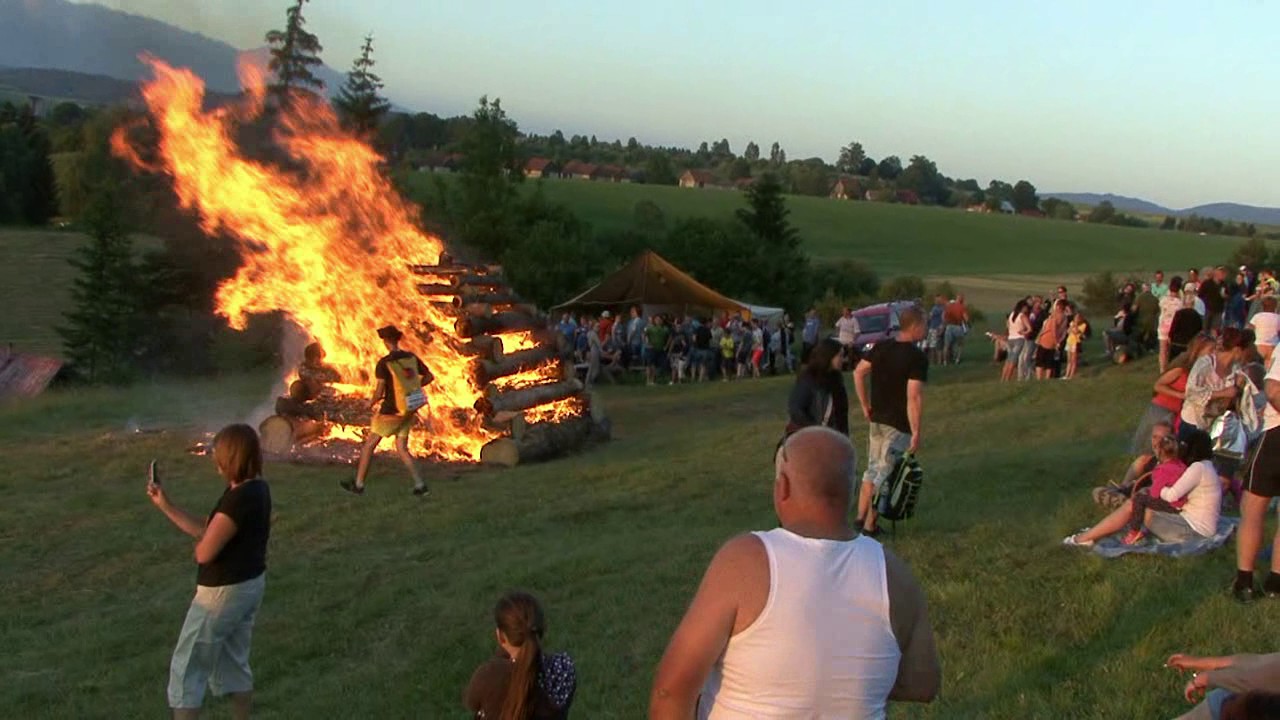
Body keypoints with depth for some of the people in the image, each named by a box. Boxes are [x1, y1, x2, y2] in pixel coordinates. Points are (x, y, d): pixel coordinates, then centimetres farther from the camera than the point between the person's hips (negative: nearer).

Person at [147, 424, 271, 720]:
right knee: (234, 662, 21)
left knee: (186, 668, 5)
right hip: (249, 585, 9)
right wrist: (165, 504, 5)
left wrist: (201, 543, 0)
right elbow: (205, 532, 9)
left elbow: (203, 552, -24)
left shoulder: (238, 499, -27)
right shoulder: (256, 489, 4)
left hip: (223, 592, -9)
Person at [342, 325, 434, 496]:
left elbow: (379, 391, -20)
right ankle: (420, 485, 2)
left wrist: (374, 403, 1)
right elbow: (429, 377, 7)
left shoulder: (384, 363, -16)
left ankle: (358, 484, 19)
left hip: (391, 411, -6)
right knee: (402, 449, 14)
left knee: (369, 445, 11)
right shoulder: (412, 357, 0)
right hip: (409, 411, 6)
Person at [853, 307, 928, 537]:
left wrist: (865, 405, 15)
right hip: (898, 424, -6)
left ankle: (860, 518, 23)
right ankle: (870, 525, 9)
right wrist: (916, 433, -18)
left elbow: (858, 373, 8)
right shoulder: (917, 357, -18)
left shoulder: (881, 347, 4)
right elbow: (914, 397, -23)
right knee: (885, 474, 3)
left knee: (872, 469, 19)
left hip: (877, 419, 7)